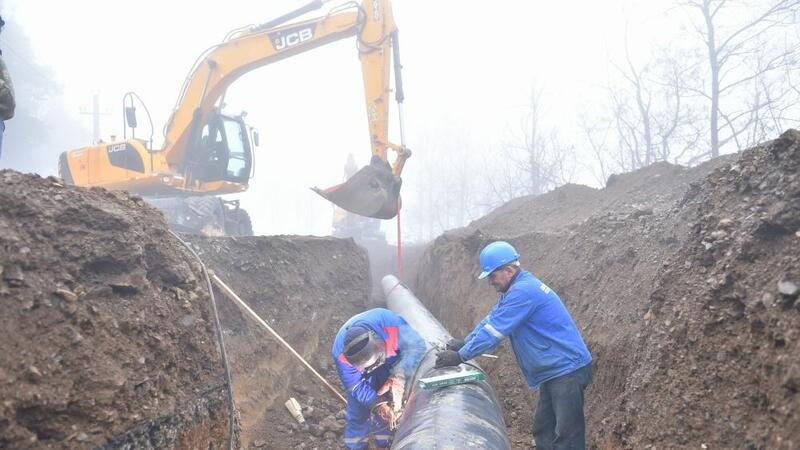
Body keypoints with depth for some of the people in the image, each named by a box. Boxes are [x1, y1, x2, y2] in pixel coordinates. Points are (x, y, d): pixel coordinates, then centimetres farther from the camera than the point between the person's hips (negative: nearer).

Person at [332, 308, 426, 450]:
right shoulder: (341, 354, -37)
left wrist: (398, 377, -43)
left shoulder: (389, 323, -45)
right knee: (359, 411, -1)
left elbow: (416, 345, -35)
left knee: (392, 409, 1)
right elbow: (356, 386, -24)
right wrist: (377, 404, -38)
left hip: (391, 363, 1)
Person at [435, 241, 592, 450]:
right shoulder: (515, 289, 11)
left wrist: (460, 356, -14)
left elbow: (494, 331, -21)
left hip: (567, 370, -10)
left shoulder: (522, 291, -22)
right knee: (543, 431, 14)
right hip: (554, 370, 10)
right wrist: (464, 343, 10)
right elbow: (492, 319, 18)